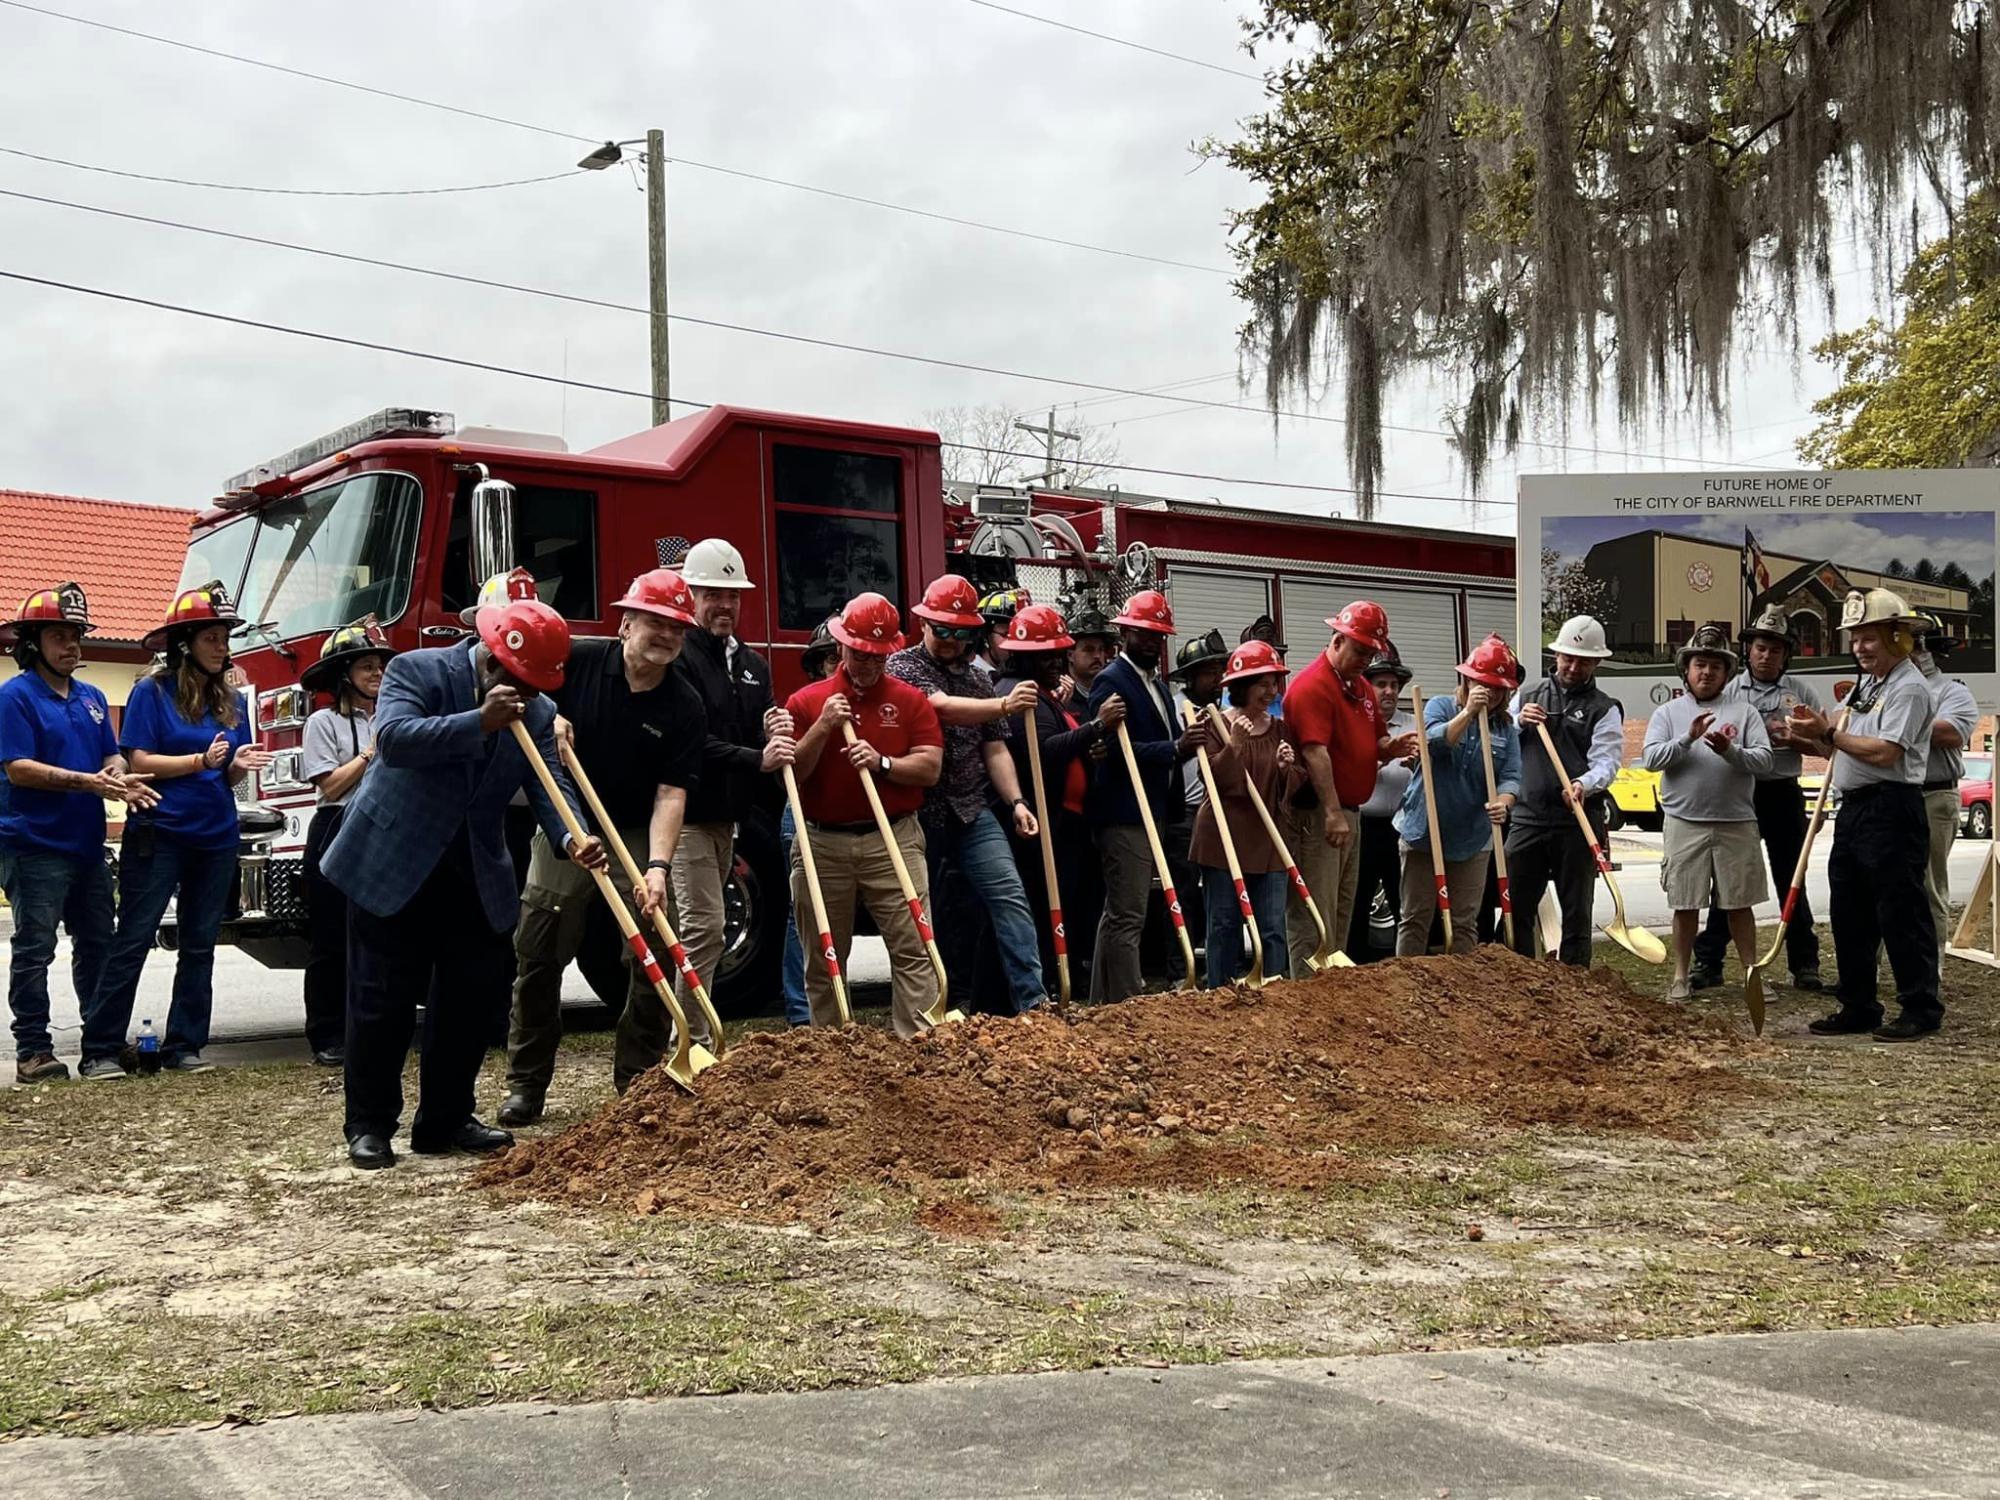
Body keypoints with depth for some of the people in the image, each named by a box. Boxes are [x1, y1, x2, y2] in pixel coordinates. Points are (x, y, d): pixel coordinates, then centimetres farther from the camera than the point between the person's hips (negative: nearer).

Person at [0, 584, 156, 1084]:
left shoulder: (92, 698, 14)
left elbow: (111, 756, 15)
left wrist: (118, 776, -9)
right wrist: (88, 782, -23)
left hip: (87, 845, 7)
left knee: (96, 945, 12)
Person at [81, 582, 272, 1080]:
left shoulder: (232, 700, 10)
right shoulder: (152, 692, -5)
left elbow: (229, 778, 12)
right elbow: (139, 761, -11)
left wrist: (239, 765, -10)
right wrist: (201, 761, -20)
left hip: (216, 837, 5)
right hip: (158, 833, -5)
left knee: (199, 945, 7)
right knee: (133, 941, -4)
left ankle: (184, 1045, 13)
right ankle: (100, 1049, 0)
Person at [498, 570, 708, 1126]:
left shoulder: (684, 707, -10)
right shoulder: (577, 660, -10)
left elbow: (670, 793, -15)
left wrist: (657, 866, -28)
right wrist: (545, 715, -18)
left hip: (638, 835, 1)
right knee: (538, 954, 1)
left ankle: (639, 1083, 11)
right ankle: (526, 1084, 12)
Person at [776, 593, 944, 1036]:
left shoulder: (910, 700, 6)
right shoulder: (806, 701, 6)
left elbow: (930, 767, -1)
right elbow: (791, 774, 0)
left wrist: (882, 763, -17)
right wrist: (823, 726, -12)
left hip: (893, 840, -1)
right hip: (822, 844, 1)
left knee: (913, 948, -7)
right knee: (824, 956, 8)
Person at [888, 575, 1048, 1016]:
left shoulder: (978, 678, 13)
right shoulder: (903, 666, -4)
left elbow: (994, 748, 11)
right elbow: (943, 707, -24)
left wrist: (1015, 801, -3)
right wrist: (1004, 705, -39)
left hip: (973, 812, 4)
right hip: (921, 813, -4)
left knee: (1009, 894, -10)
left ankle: (1032, 1000, -15)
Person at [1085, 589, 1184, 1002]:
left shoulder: (1159, 685, 17)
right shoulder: (1111, 681, -12)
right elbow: (1115, 747, -23)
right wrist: (1175, 748, -30)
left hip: (1150, 810, 10)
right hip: (1124, 814, -10)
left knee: (1118, 914, 16)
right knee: (1127, 917, -10)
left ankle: (1104, 1001, 24)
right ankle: (1128, 1003, -7)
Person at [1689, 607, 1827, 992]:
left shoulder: (1802, 691, 6)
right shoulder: (1729, 690, 3)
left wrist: (1796, 739, -12)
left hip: (1784, 794, 1)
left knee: (1791, 882, 8)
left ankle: (1805, 964, 14)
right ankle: (1707, 962, 6)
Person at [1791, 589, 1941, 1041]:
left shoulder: (1909, 689, -10)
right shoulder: (1865, 687, 19)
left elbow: (1883, 752, -21)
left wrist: (1829, 733, -15)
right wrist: (1816, 735, 1)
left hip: (1892, 810, -10)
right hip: (1853, 809, 10)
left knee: (1901, 913, -3)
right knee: (1848, 914, 12)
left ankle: (1920, 1008, 6)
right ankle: (1857, 1007, 20)